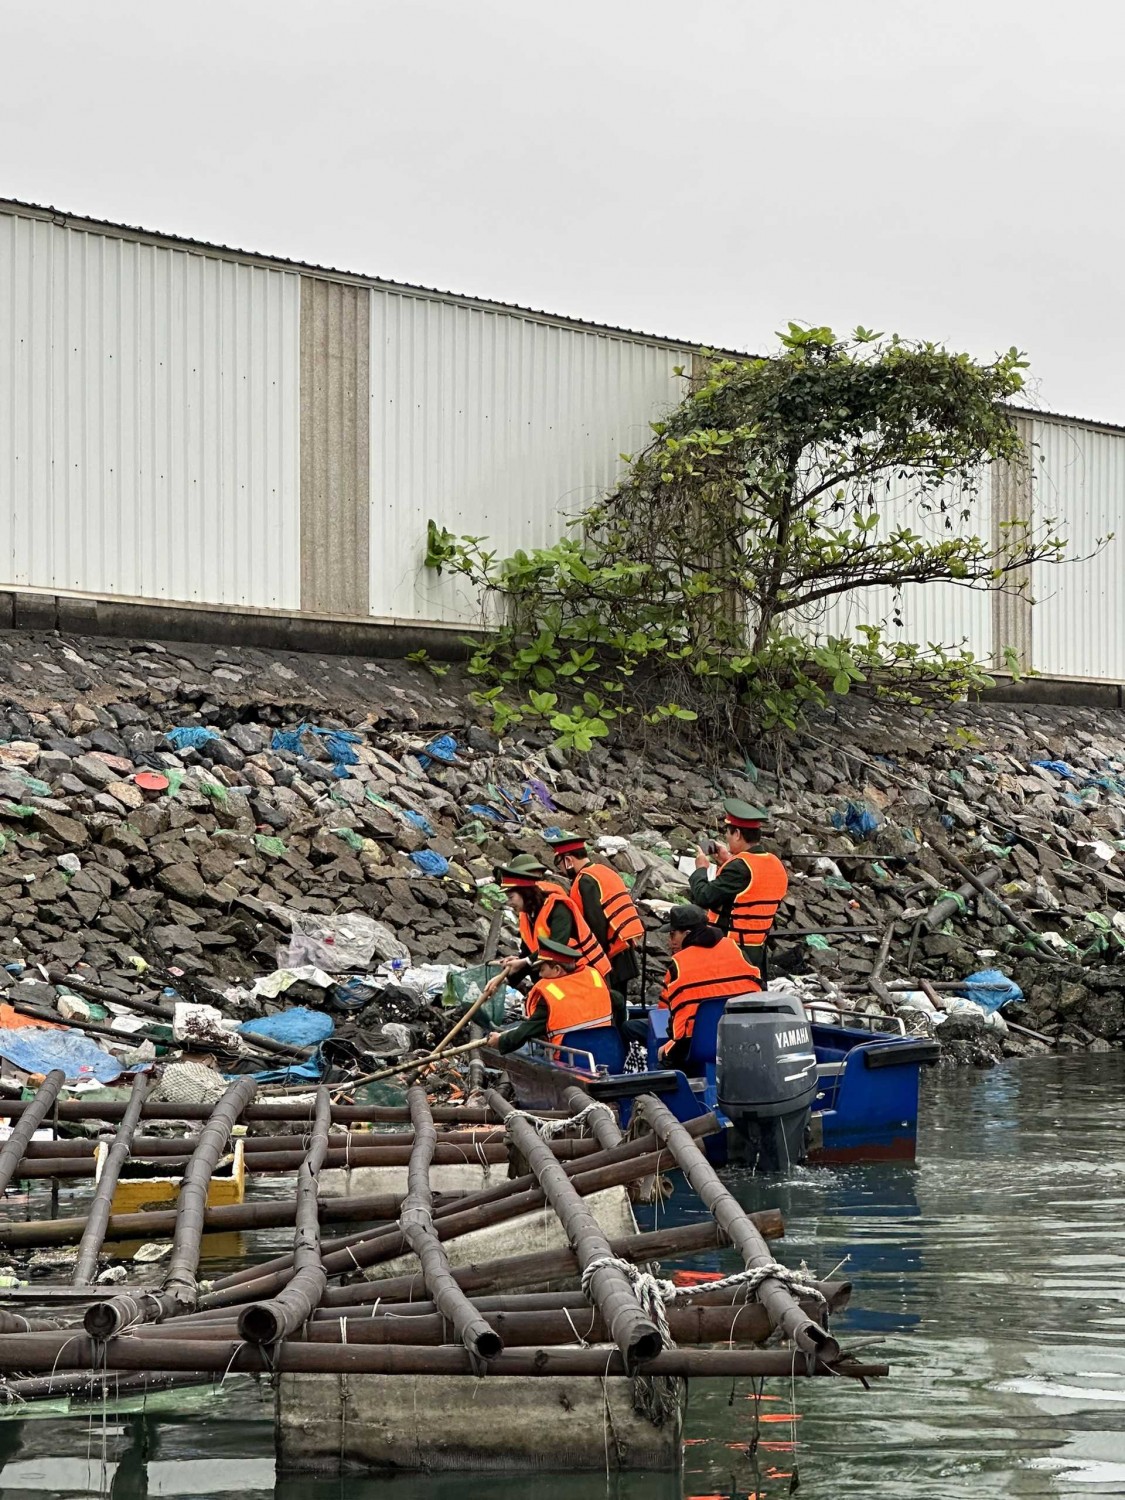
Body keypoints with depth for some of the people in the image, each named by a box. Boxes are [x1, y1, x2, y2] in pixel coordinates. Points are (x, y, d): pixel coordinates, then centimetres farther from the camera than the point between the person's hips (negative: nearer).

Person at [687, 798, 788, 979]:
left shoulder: (740, 867, -20)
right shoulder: (775, 865, 6)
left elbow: (704, 898, -20)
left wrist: (701, 869, -2)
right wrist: (728, 863, 16)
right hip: (757, 949, 8)